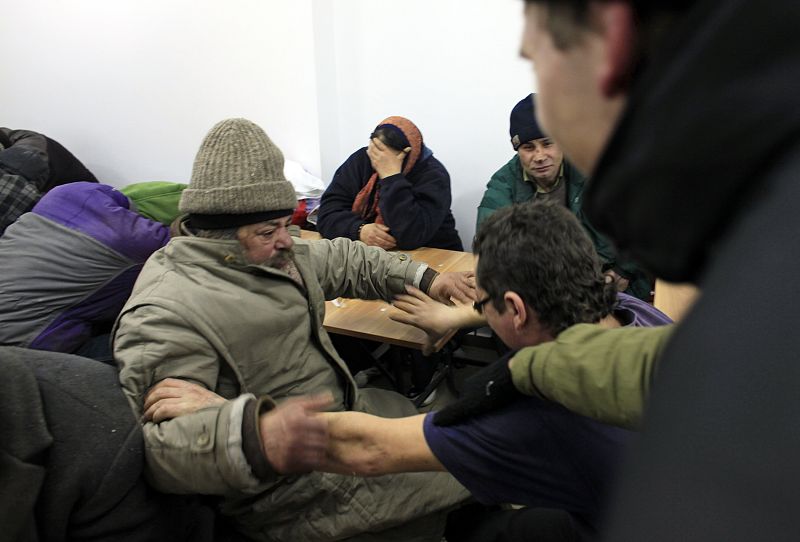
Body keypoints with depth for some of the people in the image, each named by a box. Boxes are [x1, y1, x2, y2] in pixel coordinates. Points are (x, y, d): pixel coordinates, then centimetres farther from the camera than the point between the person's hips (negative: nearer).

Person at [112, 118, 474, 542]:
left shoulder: (267, 252, 6)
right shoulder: (165, 315, -25)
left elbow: (344, 260, 19)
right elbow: (158, 443, -33)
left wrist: (424, 278, 11)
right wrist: (254, 438, -52)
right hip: (305, 495, -9)